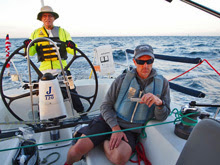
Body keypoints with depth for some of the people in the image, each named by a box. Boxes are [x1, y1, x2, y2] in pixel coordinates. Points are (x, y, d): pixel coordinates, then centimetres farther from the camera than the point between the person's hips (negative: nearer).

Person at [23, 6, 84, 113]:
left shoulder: (62, 32, 11)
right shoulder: (36, 33, 14)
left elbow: (73, 52, 6)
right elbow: (31, 52, 8)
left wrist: (71, 46, -18)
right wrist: (28, 46, -14)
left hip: (62, 69, -1)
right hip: (44, 70, 2)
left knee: (71, 92, -3)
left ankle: (81, 112, 11)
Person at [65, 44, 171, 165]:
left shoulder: (162, 83, 2)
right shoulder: (122, 79, 0)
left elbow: (162, 117, -2)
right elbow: (105, 106, 1)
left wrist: (159, 102, -24)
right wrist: (115, 128, -14)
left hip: (131, 129, 0)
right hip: (109, 121, 1)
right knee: (78, 148, -17)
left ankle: (106, 141, 3)